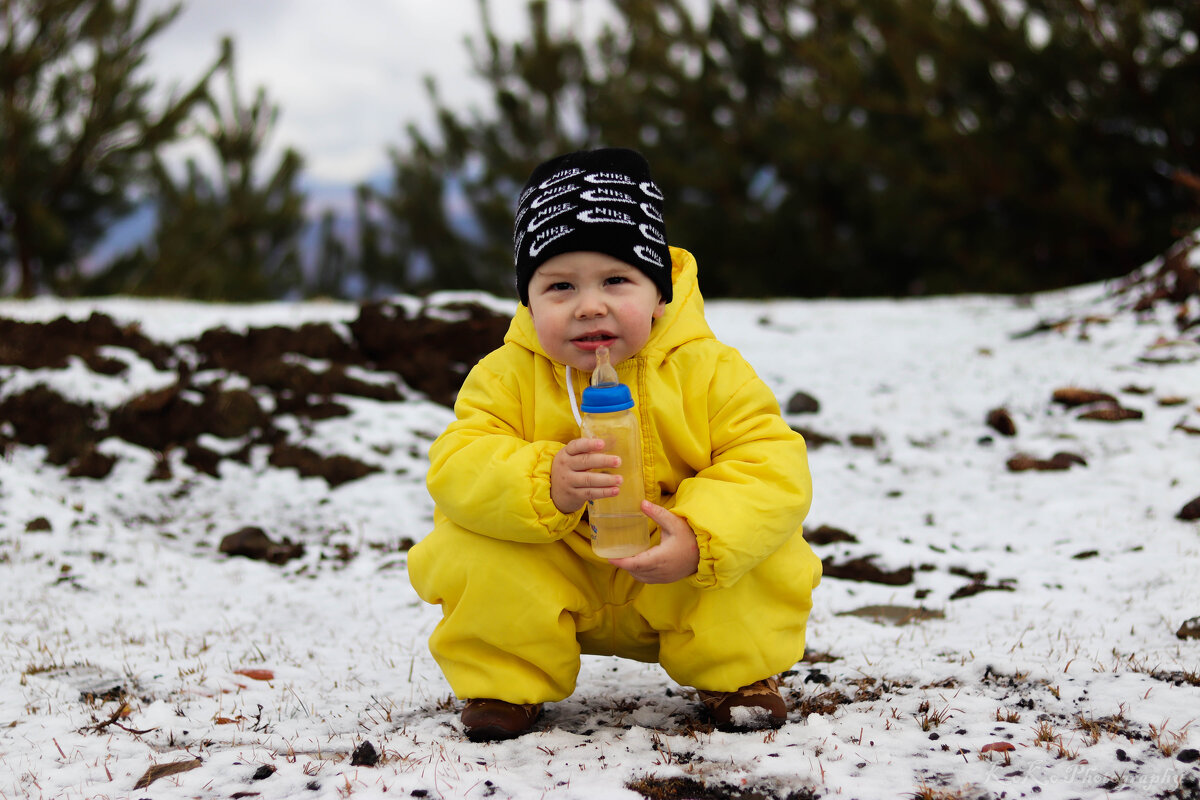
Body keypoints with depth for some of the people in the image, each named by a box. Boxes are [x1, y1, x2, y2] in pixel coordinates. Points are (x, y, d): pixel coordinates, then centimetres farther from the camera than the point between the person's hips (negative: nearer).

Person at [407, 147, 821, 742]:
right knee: (468, 555, -24)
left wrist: (699, 539, -39)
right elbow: (458, 469, -21)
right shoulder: (506, 376, -11)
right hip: (555, 579, 0)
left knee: (772, 557, -24)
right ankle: (503, 680, 1)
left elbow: (772, 468, -21)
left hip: (678, 585, 0)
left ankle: (737, 674, 5)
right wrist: (545, 487, -42)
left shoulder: (707, 370, -14)